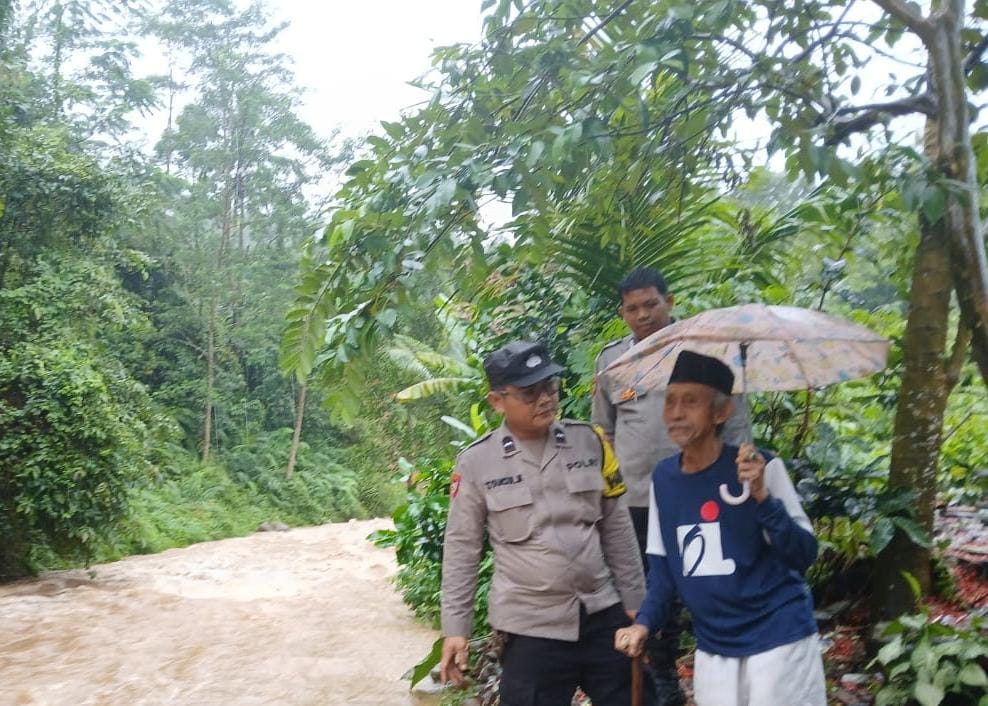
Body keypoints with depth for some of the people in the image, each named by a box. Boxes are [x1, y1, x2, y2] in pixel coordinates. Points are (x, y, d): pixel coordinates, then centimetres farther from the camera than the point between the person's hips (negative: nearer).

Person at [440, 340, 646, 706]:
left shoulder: (589, 441, -1)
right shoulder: (476, 462, -8)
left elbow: (617, 528, 6)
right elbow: (461, 548, -1)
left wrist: (634, 600, 8)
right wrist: (455, 628, -1)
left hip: (604, 616, 3)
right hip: (531, 628, -2)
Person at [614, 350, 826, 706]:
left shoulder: (761, 468, -12)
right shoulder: (662, 477, 1)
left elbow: (804, 556, -14)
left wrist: (762, 497, -27)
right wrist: (644, 622, -4)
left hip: (779, 641, -4)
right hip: (713, 650, 4)